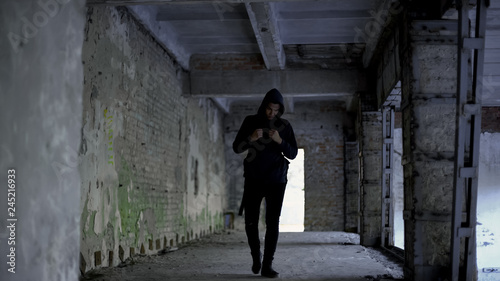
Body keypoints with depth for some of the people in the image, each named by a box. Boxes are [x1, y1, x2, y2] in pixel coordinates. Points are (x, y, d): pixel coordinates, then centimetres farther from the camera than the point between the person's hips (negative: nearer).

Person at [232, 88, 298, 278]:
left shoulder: (284, 126, 1)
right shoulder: (250, 121, 1)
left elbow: (293, 154, -1)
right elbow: (236, 148, -1)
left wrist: (280, 141, -19)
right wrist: (251, 138, -20)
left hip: (276, 180, 0)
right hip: (253, 179, 0)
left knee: (273, 223, -7)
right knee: (250, 222, -1)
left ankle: (267, 264, -4)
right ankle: (256, 255, 24)